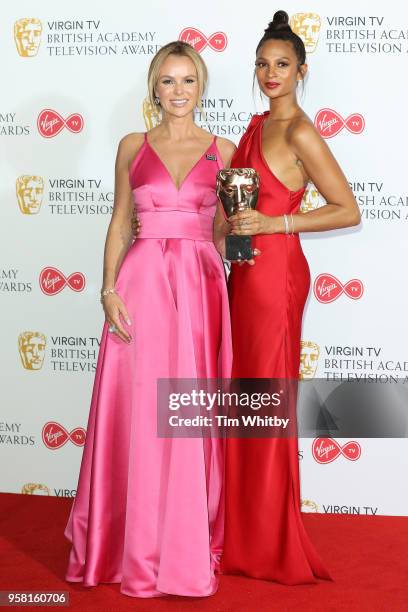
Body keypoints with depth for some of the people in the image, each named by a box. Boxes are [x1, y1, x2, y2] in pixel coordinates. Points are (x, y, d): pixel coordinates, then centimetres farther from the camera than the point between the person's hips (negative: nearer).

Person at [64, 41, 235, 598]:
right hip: (142, 280, 0)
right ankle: (135, 543, 17)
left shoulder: (223, 150, 8)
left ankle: (190, 541, 18)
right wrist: (110, 291, -3)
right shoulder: (133, 147, 8)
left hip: (201, 284, 0)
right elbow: (119, 223, 7)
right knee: (140, 412, 1)